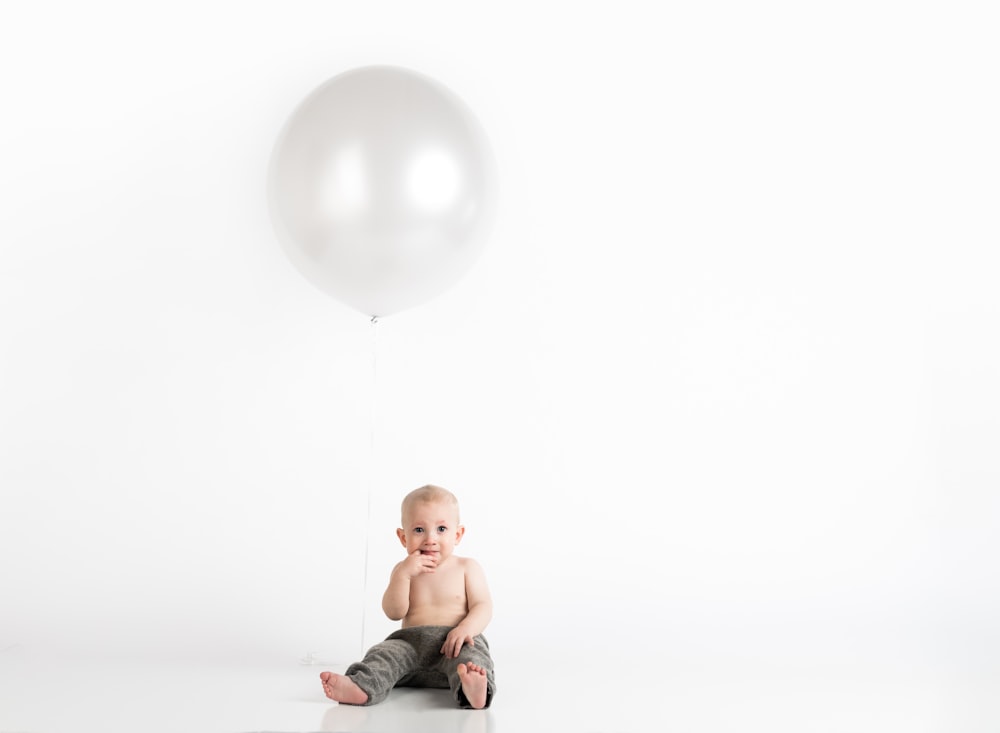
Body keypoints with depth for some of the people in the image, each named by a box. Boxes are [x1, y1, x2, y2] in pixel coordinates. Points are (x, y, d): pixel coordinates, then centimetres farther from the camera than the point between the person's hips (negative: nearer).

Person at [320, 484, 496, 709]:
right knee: (386, 653, -25)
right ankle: (360, 687, -50)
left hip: (454, 644, -3)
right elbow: (394, 612, 0)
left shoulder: (467, 568, 9)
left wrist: (465, 629, -23)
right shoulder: (403, 571, 13)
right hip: (411, 643, 3)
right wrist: (403, 573, -14)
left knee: (469, 656, -36)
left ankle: (471, 688, -66)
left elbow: (483, 607, -1)